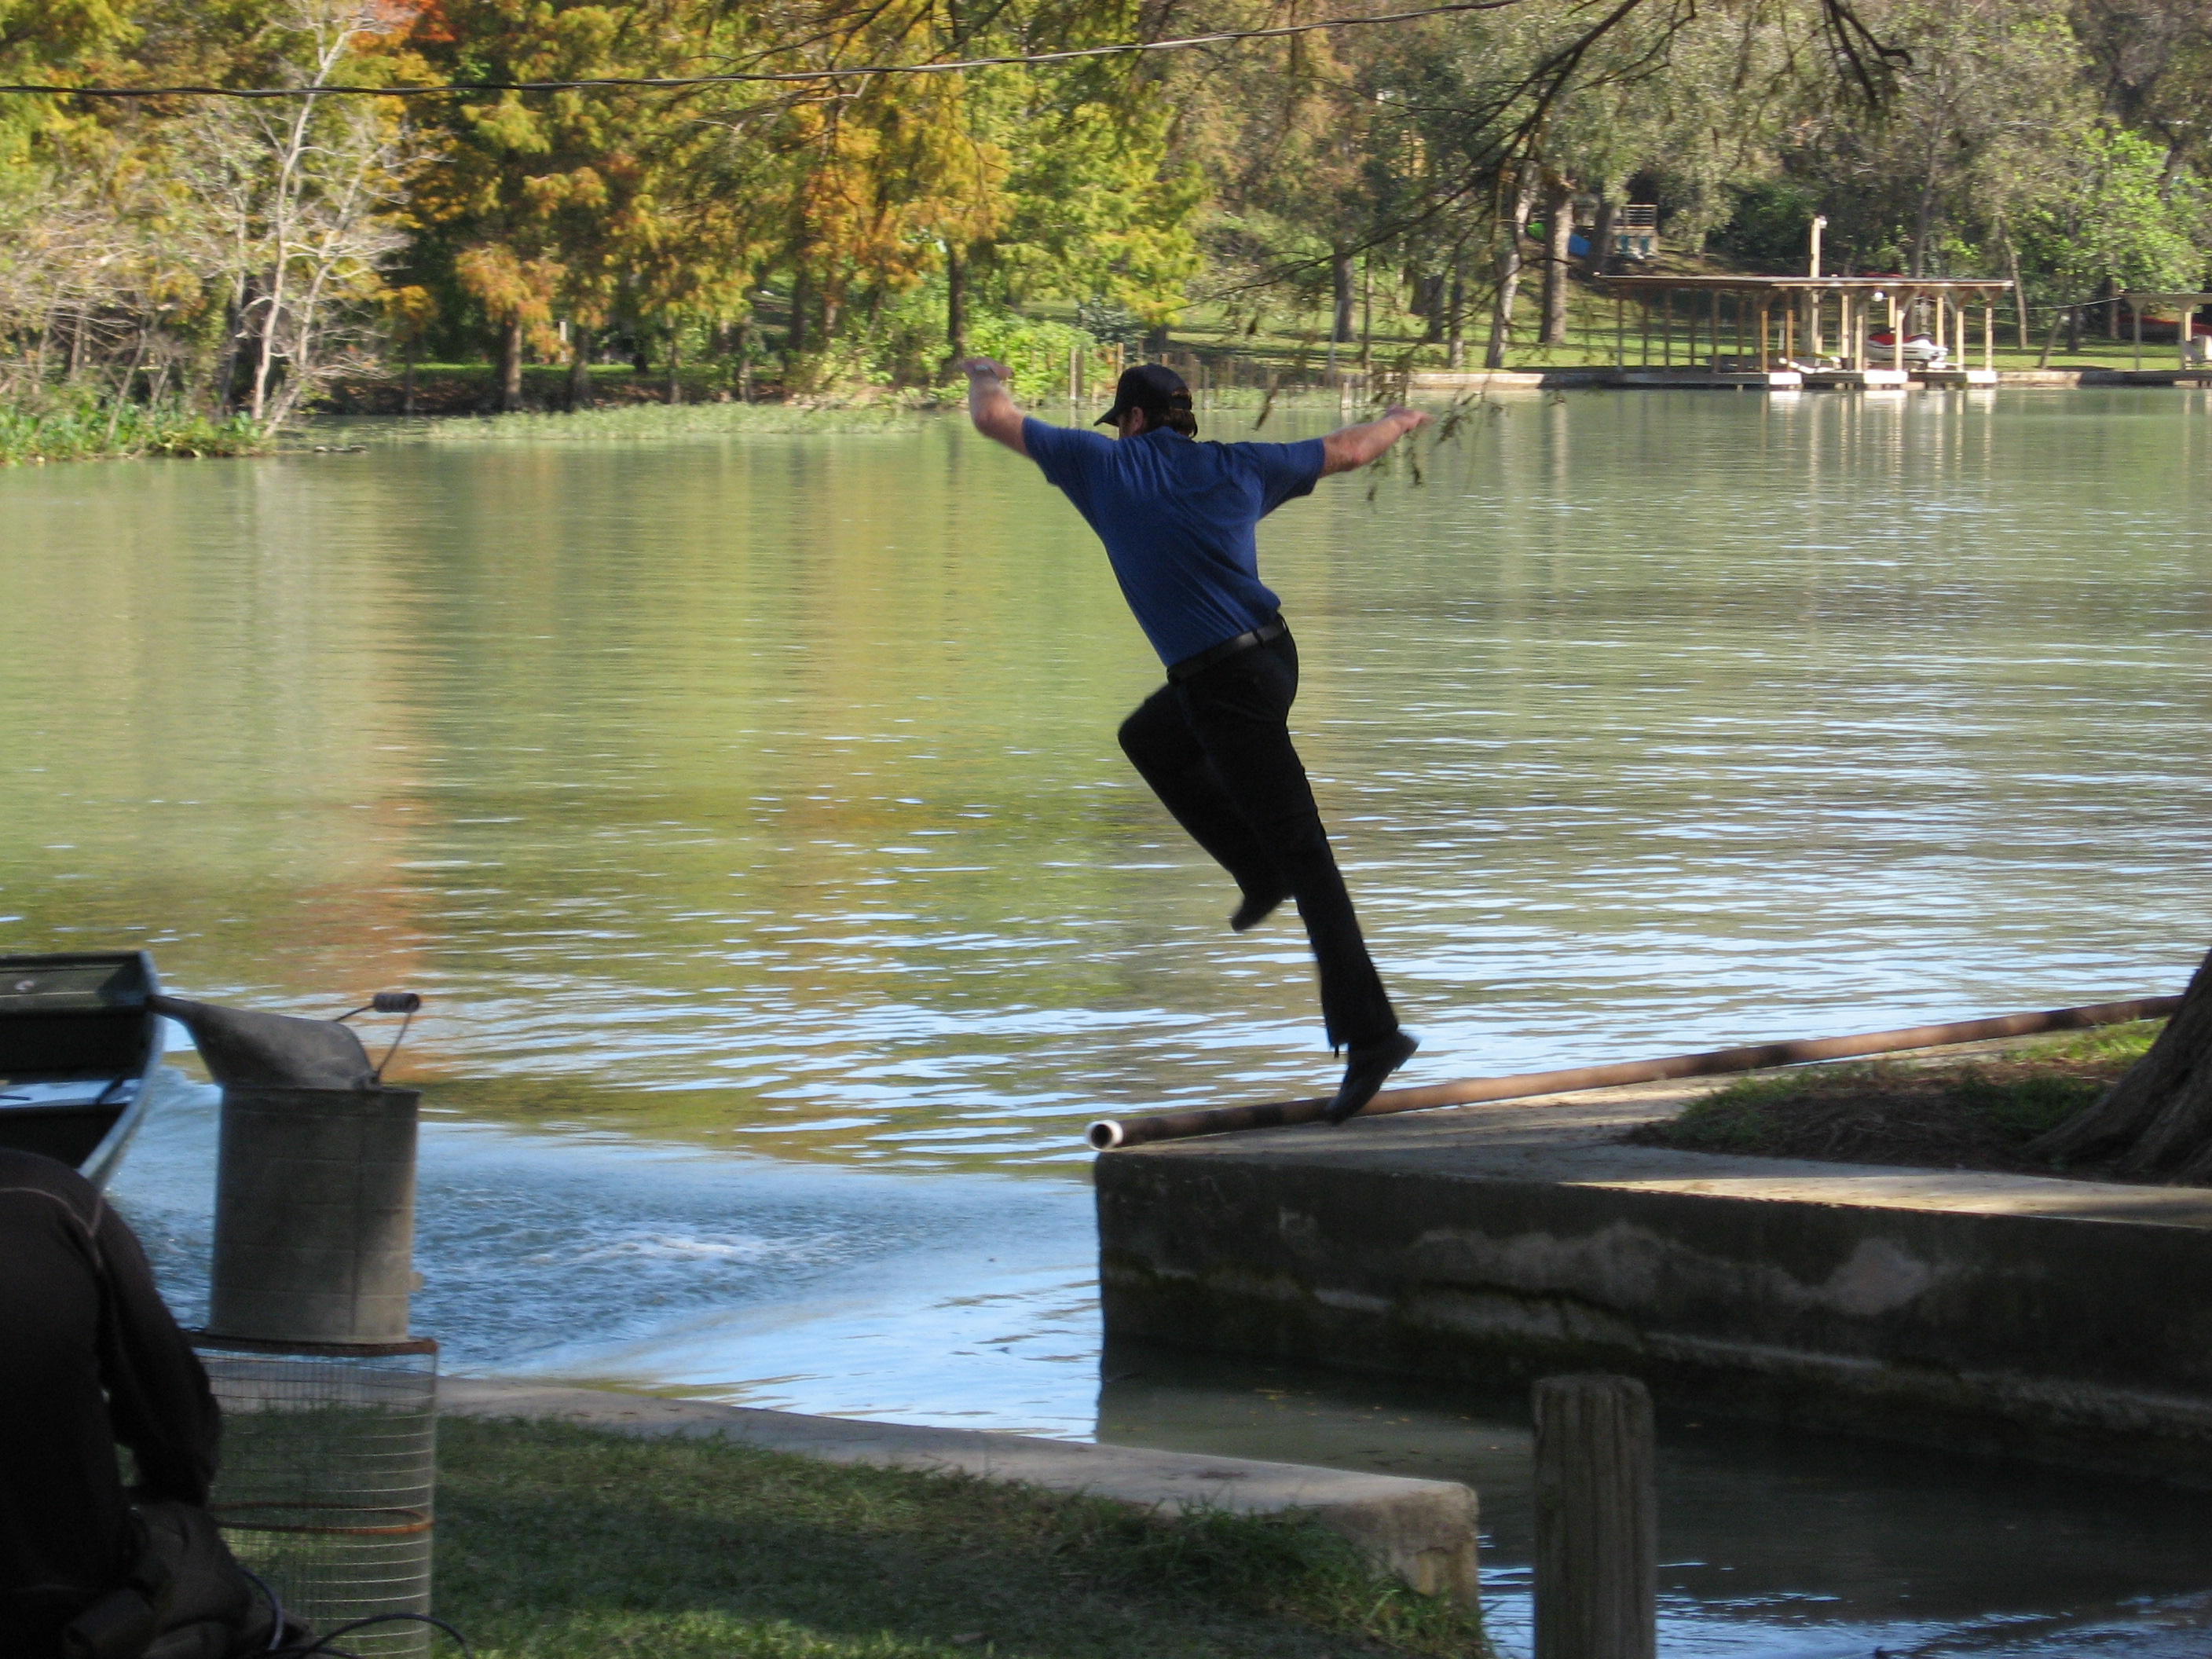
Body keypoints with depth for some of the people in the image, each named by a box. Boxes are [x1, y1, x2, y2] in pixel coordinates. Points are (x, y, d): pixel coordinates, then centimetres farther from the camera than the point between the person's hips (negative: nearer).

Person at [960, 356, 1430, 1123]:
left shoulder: (1106, 466, -3)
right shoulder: (1237, 467, 8)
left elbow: (994, 420, 8)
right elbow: (1347, 451, 22)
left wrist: (985, 380, 32)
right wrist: (1400, 421, 44)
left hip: (1225, 685, -7)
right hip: (1270, 654, 7)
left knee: (1305, 858, -10)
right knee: (1149, 740, 32)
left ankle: (1370, 1031, -12)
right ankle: (1260, 870, 26)